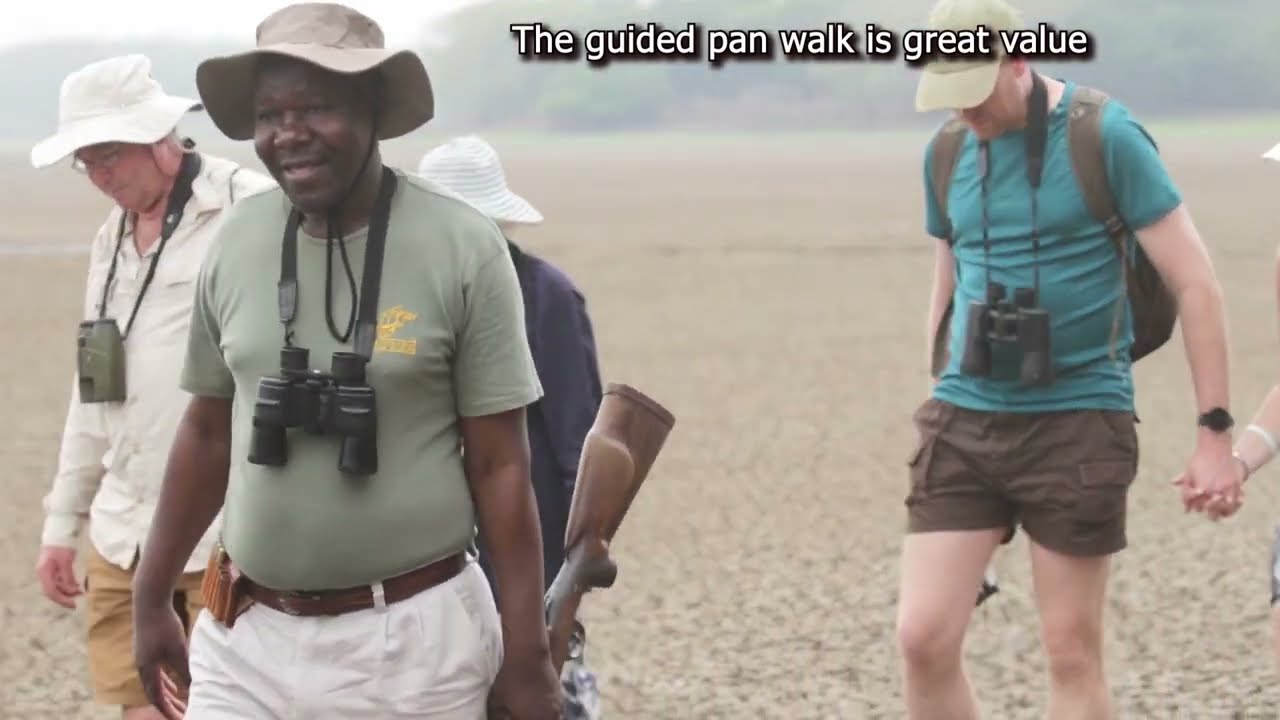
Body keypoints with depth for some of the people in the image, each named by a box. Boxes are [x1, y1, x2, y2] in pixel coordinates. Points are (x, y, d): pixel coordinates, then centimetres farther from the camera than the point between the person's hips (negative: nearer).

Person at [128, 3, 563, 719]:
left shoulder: (461, 247, -8)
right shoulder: (237, 243, 3)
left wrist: (528, 652, -7)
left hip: (412, 640, -3)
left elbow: (500, 462, -6)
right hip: (247, 635, 4)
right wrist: (152, 600, 17)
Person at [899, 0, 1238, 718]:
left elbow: (1197, 285, -7)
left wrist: (1215, 435, -10)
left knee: (1073, 653, 0)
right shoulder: (946, 152, 8)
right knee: (924, 638, -6)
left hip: (1079, 420, -4)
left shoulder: (1106, 137, -8)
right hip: (965, 421, 5)